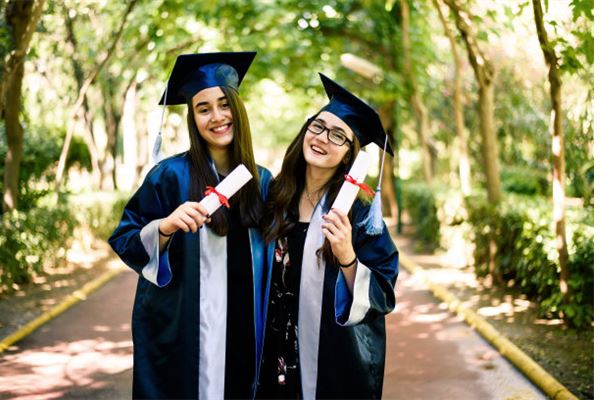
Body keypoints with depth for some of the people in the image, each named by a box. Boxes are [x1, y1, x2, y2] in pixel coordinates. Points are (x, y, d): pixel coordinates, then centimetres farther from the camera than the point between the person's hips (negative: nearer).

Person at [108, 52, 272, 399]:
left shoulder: (262, 181, 4)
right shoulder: (171, 175, -10)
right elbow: (125, 242, -10)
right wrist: (165, 226, -27)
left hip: (244, 332, 4)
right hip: (181, 331, -4)